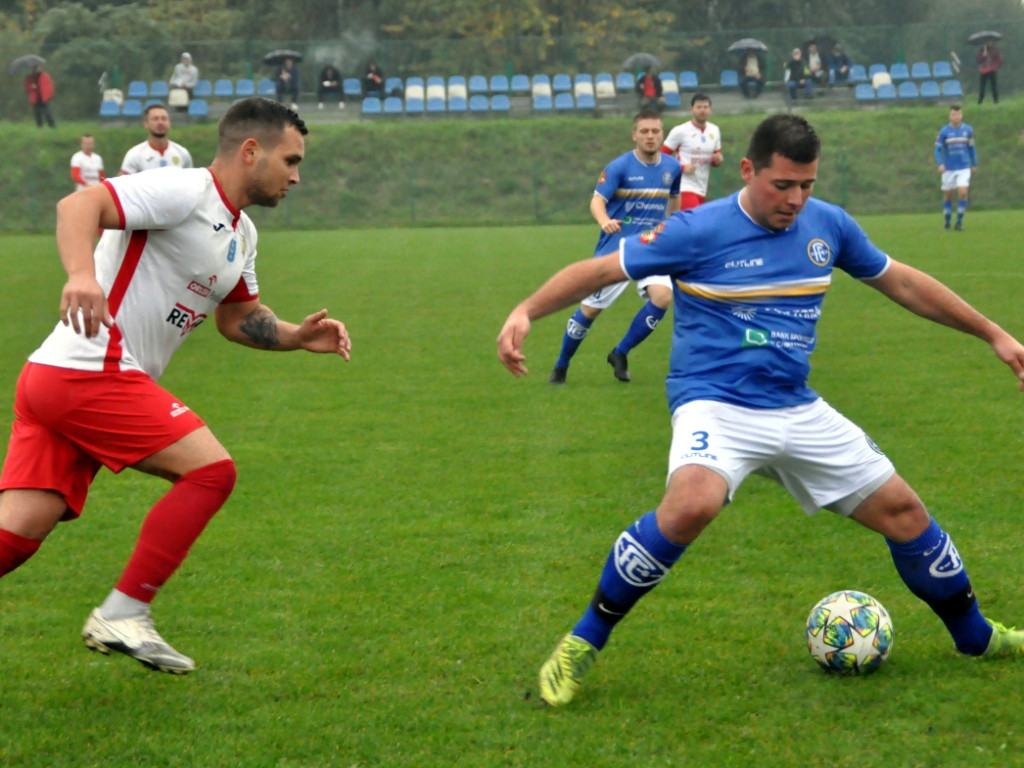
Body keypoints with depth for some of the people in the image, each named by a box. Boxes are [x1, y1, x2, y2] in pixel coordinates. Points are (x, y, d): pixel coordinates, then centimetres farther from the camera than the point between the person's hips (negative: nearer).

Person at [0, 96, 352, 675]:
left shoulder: (241, 235, 20)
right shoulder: (184, 192, -10)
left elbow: (238, 318, 30)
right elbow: (79, 206, -21)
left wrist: (296, 337, 12)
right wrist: (82, 274, -40)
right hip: (89, 374, -9)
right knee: (211, 471, -9)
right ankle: (123, 616, -4)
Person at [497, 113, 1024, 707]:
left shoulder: (829, 225, 3)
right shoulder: (699, 232, -12)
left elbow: (902, 282, 17)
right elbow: (598, 270, -8)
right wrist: (526, 313, -23)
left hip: (800, 411, 6)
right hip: (715, 405, -6)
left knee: (903, 512, 6)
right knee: (692, 504, -36)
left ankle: (976, 636, 33)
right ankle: (582, 645, -20)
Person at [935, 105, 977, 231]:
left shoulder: (968, 130, 1)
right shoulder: (944, 131, -5)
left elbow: (971, 148, 13)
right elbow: (938, 149, -5)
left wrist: (974, 164, 18)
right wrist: (940, 164, -20)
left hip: (964, 168, 0)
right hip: (949, 169, 0)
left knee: (963, 192, -15)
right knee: (948, 196, 6)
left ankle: (959, 221, -3)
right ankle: (947, 223, 21)